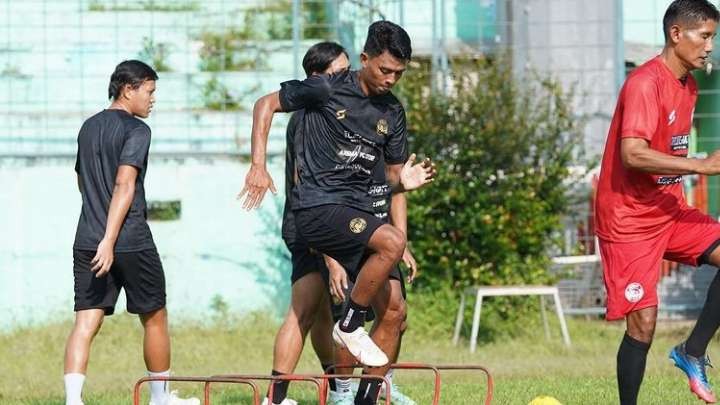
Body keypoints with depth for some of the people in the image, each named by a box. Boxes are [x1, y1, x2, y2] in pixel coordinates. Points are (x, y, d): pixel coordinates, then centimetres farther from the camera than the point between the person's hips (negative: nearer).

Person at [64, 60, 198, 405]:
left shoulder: (88, 128, 15)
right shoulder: (136, 130, -8)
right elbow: (124, 184, -18)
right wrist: (109, 241, -23)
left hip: (87, 243, 6)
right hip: (131, 243, -6)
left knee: (86, 322, -3)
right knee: (154, 318, 12)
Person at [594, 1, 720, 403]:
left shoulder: (688, 84, 10)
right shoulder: (645, 84, -18)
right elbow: (633, 154, -30)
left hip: (670, 211, 8)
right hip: (629, 219, -8)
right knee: (643, 322, -9)